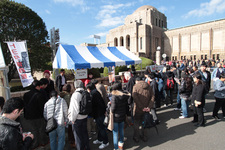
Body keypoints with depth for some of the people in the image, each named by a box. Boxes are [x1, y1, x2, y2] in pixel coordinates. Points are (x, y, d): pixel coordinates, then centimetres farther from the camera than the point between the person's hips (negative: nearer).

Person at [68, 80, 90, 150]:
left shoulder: (76, 94, -21)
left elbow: (74, 109, -22)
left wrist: (72, 119, -9)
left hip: (77, 119, -6)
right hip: (85, 117, 6)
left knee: (78, 136, 12)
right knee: (84, 133, 23)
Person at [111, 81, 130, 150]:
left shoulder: (114, 96, -22)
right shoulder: (126, 95, -5)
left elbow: (113, 108, -18)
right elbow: (126, 105, 4)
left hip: (116, 117, -6)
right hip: (123, 116, 6)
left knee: (115, 133, 8)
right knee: (121, 130, 22)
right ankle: (121, 144, 41)